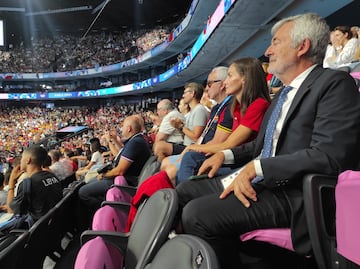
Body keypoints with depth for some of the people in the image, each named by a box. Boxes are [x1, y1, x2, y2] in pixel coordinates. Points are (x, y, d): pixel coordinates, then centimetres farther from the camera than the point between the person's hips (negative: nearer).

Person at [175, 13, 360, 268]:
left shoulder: (334, 84, -10)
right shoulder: (285, 93, 18)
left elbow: (329, 154, -23)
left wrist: (257, 167, -21)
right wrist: (226, 154, 11)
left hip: (294, 194, -9)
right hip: (260, 181, 9)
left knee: (197, 213, -25)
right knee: (183, 192, 9)